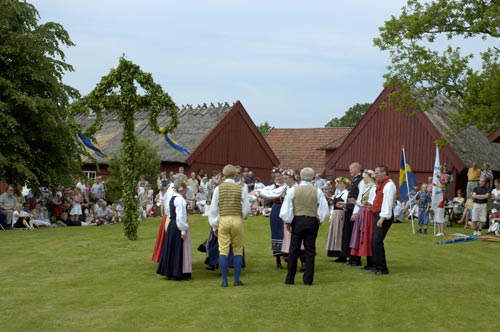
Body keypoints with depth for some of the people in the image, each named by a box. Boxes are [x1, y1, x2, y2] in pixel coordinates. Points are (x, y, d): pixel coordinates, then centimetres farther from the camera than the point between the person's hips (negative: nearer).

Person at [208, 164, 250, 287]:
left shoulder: (219, 188, 2)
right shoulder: (241, 189, 0)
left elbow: (213, 208, 4)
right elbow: (247, 208, 0)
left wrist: (214, 226, 12)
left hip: (223, 220, 1)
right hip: (237, 220, 0)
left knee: (223, 251, 3)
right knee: (238, 250, 9)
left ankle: (224, 281, 3)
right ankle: (237, 280, 10)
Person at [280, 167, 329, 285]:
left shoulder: (293, 190, -4)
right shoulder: (317, 191, -3)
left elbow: (286, 209, -6)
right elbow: (324, 210, -4)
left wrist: (287, 222, 6)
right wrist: (319, 220, 11)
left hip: (297, 221, 0)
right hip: (312, 222, 0)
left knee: (294, 250, 6)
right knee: (310, 250, 7)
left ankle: (290, 279, 8)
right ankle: (308, 279, 7)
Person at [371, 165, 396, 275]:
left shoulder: (389, 185, -14)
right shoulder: (380, 184, 18)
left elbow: (387, 203, -20)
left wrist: (382, 218, -23)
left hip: (384, 216, -10)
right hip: (377, 214, 10)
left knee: (377, 241, -13)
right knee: (374, 242, 10)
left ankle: (382, 268, -8)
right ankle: (377, 266, 16)